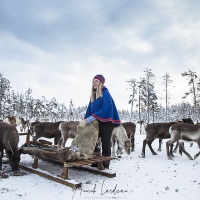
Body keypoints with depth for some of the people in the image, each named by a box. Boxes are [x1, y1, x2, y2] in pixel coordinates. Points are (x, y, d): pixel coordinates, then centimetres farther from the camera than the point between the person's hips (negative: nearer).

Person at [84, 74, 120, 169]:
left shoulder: (105, 93, -9)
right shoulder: (93, 95, 15)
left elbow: (106, 108, -22)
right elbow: (89, 109, 13)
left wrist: (93, 116, -25)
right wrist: (86, 119, 2)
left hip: (106, 122, -7)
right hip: (97, 122, 7)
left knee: (105, 142, 0)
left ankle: (105, 164, 12)